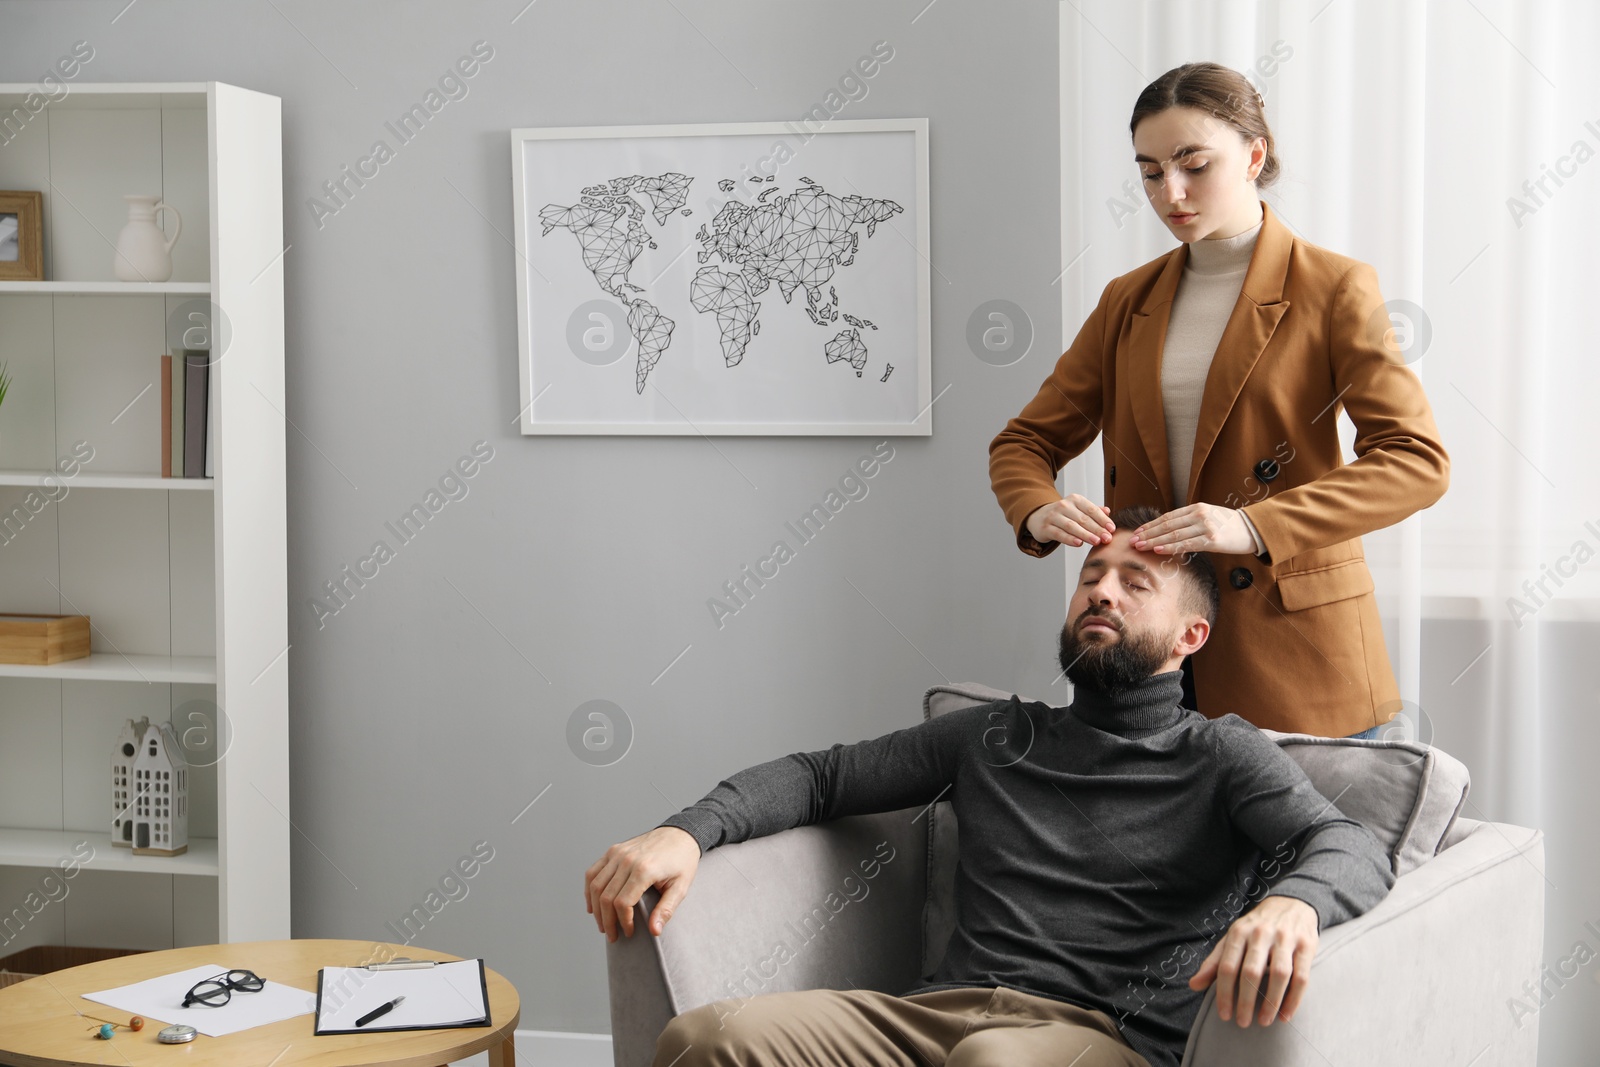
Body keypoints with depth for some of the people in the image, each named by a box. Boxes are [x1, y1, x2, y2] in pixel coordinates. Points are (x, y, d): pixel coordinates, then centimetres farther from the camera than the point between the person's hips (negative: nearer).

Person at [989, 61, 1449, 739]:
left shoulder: (1334, 289, -3)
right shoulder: (1127, 302, 12)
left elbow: (1418, 460, -14)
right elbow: (1025, 441, 13)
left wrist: (1253, 526, -26)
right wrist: (1039, 512, -12)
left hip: (1293, 653, -4)